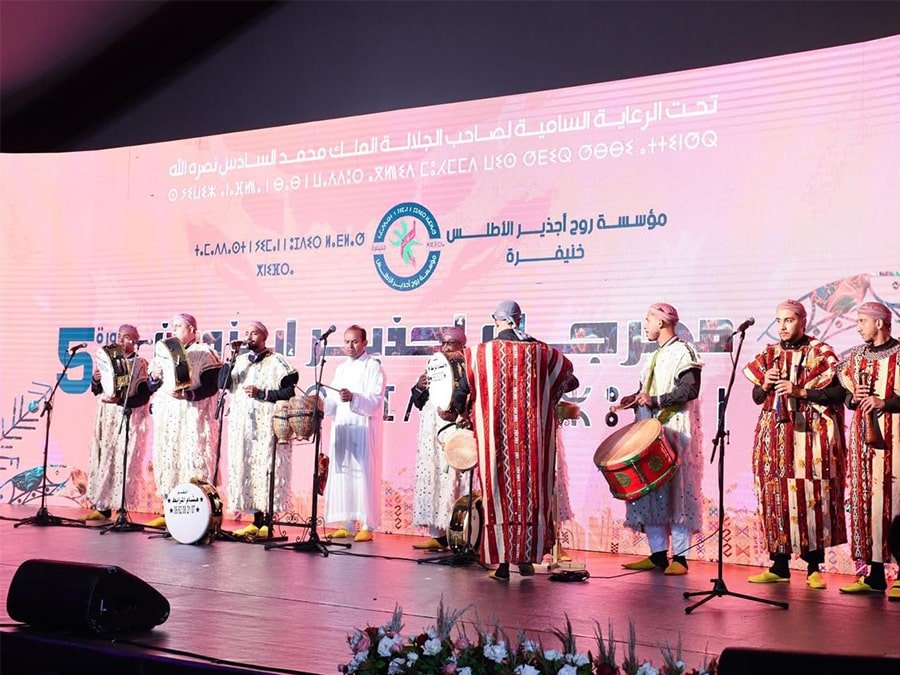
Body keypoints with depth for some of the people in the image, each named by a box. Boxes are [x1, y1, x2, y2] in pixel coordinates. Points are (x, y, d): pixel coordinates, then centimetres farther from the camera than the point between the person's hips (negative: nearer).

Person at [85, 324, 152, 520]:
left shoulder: (141, 364, -2)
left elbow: (144, 397, -10)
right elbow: (96, 391, 17)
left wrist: (120, 400, -24)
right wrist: (95, 379, -4)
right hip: (106, 419, 6)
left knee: (123, 462, -8)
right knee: (103, 460, 2)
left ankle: (122, 508, -5)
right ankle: (102, 506, 5)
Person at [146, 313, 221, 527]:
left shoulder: (204, 353, 0)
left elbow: (212, 386, -9)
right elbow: (151, 388, 18)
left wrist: (188, 394, -22)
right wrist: (154, 377, -3)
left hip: (192, 418, -6)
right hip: (166, 418, 6)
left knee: (192, 460, -10)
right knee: (166, 461, 4)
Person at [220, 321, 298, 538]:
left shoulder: (276, 361, 0)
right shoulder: (239, 361, 16)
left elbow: (290, 391, -7)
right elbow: (222, 385, 8)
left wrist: (261, 394, -12)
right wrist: (229, 360, -2)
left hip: (266, 425, -6)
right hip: (241, 424, 6)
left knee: (266, 469, -9)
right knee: (245, 469, 3)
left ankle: (266, 523, -5)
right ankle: (256, 522, 9)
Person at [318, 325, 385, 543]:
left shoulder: (373, 368, -2)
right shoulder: (341, 369, 19)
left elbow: (376, 401, -14)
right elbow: (333, 403, 19)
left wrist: (353, 398, -29)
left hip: (364, 429, -6)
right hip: (342, 429, 6)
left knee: (364, 474, -7)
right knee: (342, 474, 4)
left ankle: (367, 526, -3)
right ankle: (347, 524, 10)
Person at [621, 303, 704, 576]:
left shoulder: (683, 351, -4)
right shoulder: (654, 357, 22)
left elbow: (690, 390, -15)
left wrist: (654, 401, -18)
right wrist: (634, 399, 8)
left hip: (674, 431, -8)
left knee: (676, 491, -7)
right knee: (648, 490, 4)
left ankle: (679, 557, -3)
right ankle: (657, 554, 8)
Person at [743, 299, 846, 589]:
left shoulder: (819, 353, 0)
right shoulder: (769, 354, 13)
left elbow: (838, 394, -7)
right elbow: (756, 397, 16)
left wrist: (800, 392, -15)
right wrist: (766, 385, -4)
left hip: (809, 435, -4)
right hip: (775, 435, 4)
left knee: (810, 497, -6)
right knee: (777, 497, 3)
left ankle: (814, 567, 3)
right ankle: (779, 565, 9)